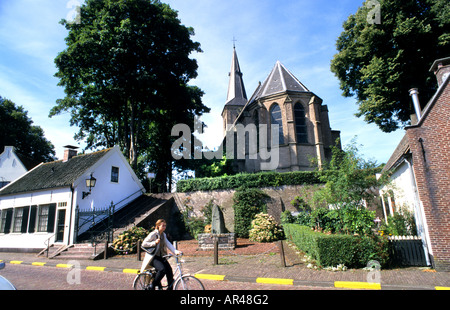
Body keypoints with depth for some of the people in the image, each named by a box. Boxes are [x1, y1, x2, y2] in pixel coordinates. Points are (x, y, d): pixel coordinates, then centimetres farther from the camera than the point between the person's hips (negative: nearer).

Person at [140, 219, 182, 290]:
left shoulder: (163, 235, 10)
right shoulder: (153, 234, -11)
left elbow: (168, 244, -1)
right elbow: (143, 244, -15)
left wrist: (176, 251, -16)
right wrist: (154, 243, -24)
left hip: (161, 257, 7)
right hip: (153, 257, -6)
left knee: (169, 270, -10)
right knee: (162, 269, -27)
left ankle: (170, 287, 4)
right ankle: (152, 286, -6)